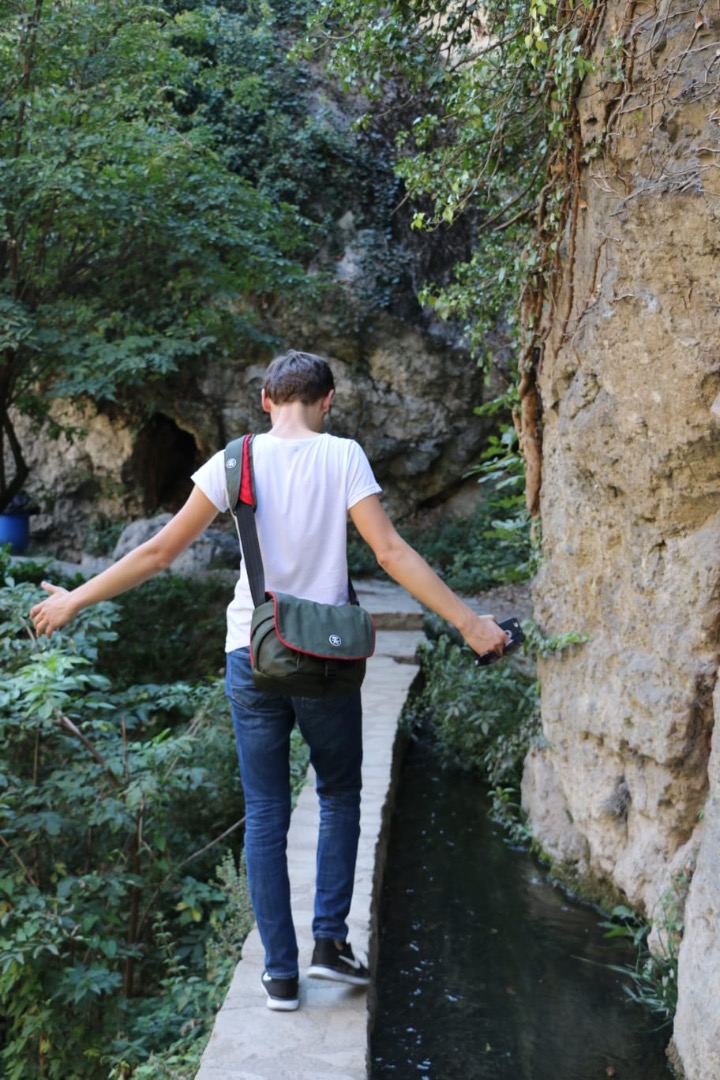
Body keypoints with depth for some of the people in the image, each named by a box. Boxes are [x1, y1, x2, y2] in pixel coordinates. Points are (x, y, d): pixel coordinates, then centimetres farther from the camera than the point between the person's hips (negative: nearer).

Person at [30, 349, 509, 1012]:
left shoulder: (235, 461, -2)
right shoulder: (343, 457, -6)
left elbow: (161, 551, -1)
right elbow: (390, 551, -13)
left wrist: (75, 600, 10)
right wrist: (468, 622, -10)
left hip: (251, 659, 1)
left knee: (265, 816, 10)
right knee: (340, 797, 20)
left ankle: (281, 972, 17)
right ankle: (330, 939, 15)